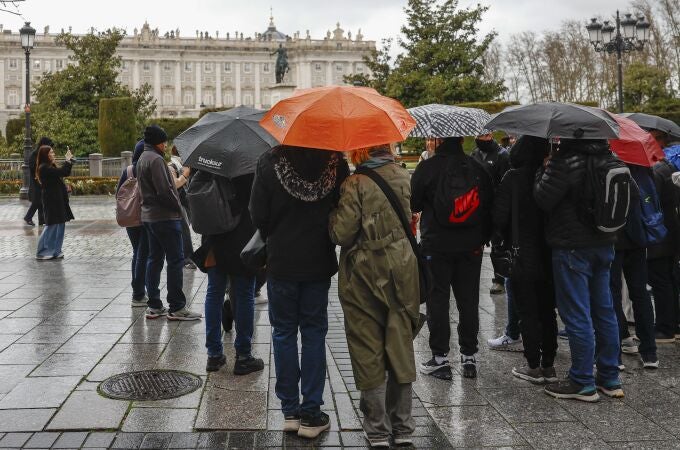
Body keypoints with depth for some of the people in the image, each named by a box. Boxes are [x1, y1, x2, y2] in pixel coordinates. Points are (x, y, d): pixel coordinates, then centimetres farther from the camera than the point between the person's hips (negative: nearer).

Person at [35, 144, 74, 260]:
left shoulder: (50, 167, 16)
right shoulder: (44, 168, -15)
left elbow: (65, 173, 16)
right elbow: (62, 172, -24)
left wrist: (69, 161, 6)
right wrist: (68, 161, -12)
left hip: (57, 200, 10)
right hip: (51, 201, -10)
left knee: (59, 225, 11)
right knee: (52, 225, -5)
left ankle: (54, 251, 17)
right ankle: (42, 253, 2)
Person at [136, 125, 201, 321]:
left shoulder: (142, 159, 16)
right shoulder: (156, 159, -15)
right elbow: (164, 190, -22)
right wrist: (178, 208, -9)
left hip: (149, 216, 10)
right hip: (165, 217, -10)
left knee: (154, 260, 12)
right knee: (175, 260, -5)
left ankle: (154, 306, 16)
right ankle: (176, 307, -3)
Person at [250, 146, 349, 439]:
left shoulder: (270, 162, -10)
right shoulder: (335, 161, -7)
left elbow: (259, 216, -7)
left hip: (281, 261, -1)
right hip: (320, 261, 1)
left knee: (284, 332, 10)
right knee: (314, 333, 9)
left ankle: (290, 411, 15)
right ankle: (311, 414, 12)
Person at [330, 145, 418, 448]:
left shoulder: (355, 184, -14)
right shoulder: (402, 176, 2)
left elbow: (341, 233, -16)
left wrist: (333, 214, 2)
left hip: (365, 276, -4)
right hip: (401, 271, 5)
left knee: (368, 351, 7)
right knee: (400, 346, 12)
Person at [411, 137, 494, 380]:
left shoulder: (427, 167, -9)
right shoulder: (478, 168, 3)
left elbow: (413, 204, -3)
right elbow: (490, 204, 7)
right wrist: (484, 237, 15)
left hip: (437, 245, -3)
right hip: (471, 246, 4)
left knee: (437, 300, 4)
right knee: (468, 301, 11)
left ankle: (440, 358, 7)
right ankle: (469, 355, 17)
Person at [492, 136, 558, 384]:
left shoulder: (513, 178, -13)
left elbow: (499, 217, -13)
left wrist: (508, 239, 6)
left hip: (522, 255, -4)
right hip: (549, 256, 4)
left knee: (527, 313, 5)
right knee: (547, 312, 13)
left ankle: (533, 367, 10)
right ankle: (548, 365, 20)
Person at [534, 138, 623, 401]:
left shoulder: (565, 161, -19)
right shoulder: (608, 156, 6)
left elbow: (543, 199, -16)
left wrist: (544, 170, 0)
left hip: (572, 247, -8)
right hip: (604, 244, 8)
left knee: (577, 315, 0)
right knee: (604, 311, 14)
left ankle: (583, 383, 7)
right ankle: (610, 379, 23)